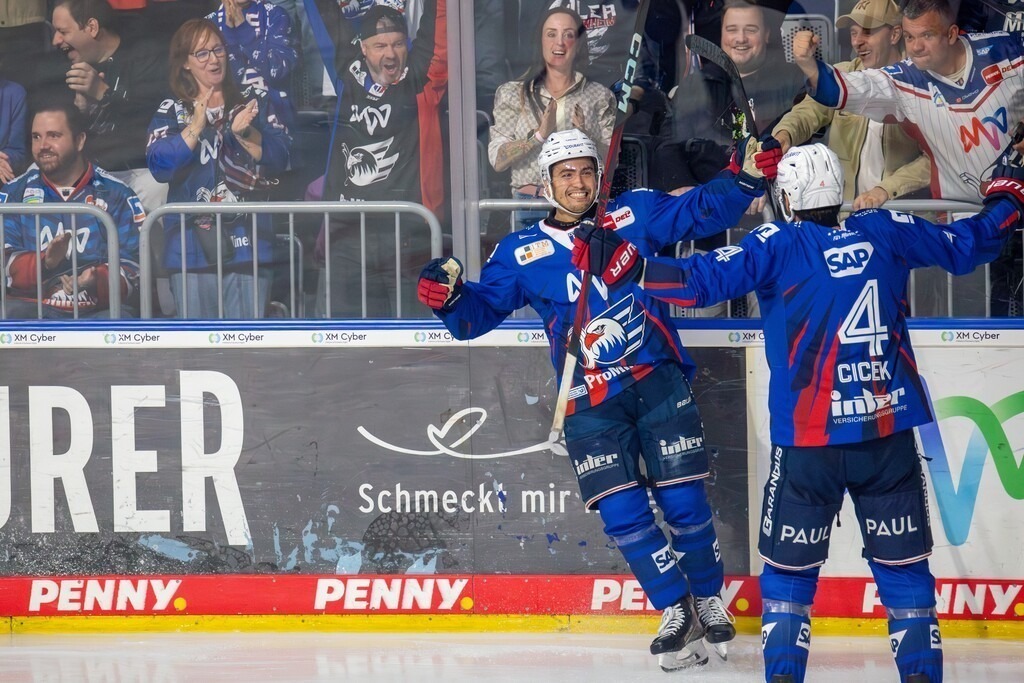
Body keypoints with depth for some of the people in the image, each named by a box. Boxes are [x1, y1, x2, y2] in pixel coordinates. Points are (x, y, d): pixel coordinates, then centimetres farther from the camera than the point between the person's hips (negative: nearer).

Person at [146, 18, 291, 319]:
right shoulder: (171, 112, 9)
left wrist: (244, 134, -14)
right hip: (192, 245, 0)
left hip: (247, 241, 0)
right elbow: (160, 167, -6)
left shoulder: (254, 101, 12)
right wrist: (196, 126, -14)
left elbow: (280, 157, 3)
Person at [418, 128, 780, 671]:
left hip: (659, 382, -1)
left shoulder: (635, 214, 3)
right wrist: (448, 296, -17)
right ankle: (676, 612, 9)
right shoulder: (521, 253, 5)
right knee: (622, 514, -6)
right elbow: (480, 311, 5)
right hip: (590, 403, 1)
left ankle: (709, 601, 17)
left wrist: (747, 176, -14)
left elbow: (706, 210, 3)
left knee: (683, 500, -2)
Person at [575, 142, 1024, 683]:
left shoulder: (779, 244, -6)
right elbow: (963, 248, 16)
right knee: (903, 566, 10)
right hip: (888, 435, 2)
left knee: (789, 568, 10)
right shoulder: (884, 232, 4)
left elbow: (705, 280, -14)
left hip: (808, 440, -2)